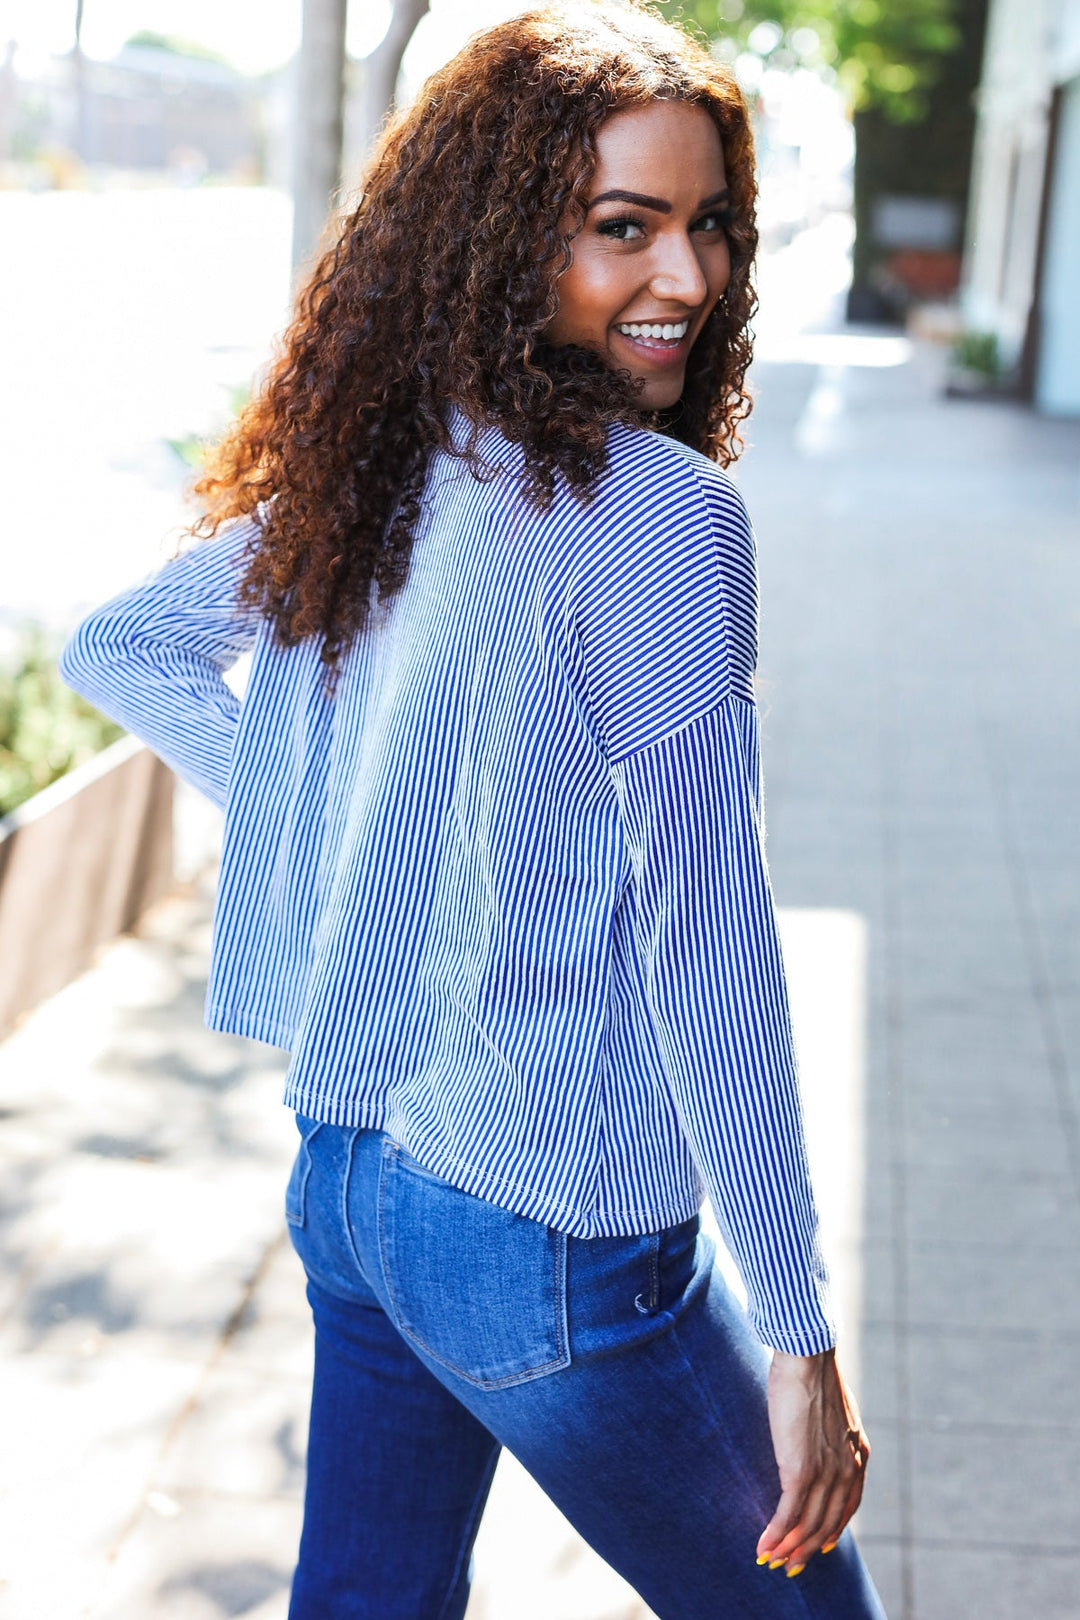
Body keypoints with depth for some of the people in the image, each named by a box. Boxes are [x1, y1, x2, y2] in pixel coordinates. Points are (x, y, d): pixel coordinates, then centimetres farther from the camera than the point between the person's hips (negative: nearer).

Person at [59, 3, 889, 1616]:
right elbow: (706, 951, -20)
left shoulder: (374, 464, 0)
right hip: (556, 1243, -7)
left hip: (348, 1168, 8)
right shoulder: (655, 517, -21)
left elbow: (116, 647, 15)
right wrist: (801, 1333, -13)